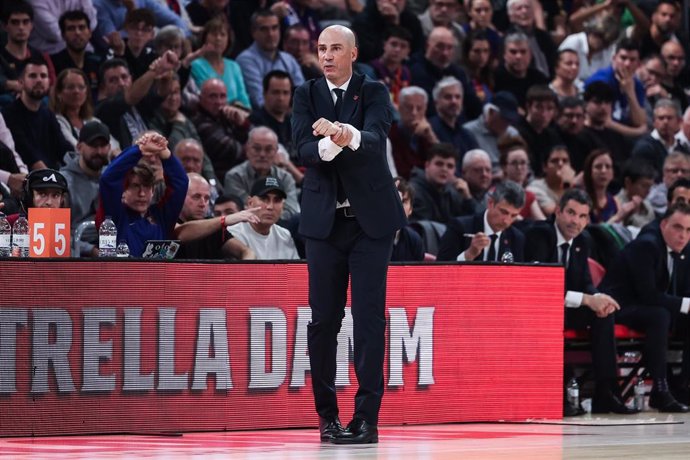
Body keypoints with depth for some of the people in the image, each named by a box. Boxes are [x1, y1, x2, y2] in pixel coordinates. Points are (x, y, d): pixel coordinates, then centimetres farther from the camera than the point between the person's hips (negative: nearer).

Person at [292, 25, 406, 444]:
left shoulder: (374, 93, 0)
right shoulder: (307, 95, 5)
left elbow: (375, 139, -19)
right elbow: (304, 150, -10)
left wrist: (347, 134, -43)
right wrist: (330, 143, -33)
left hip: (371, 220, -2)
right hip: (325, 221, 2)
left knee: (370, 317, -5)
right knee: (323, 319, 3)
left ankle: (368, 417, -4)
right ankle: (327, 414, 14)